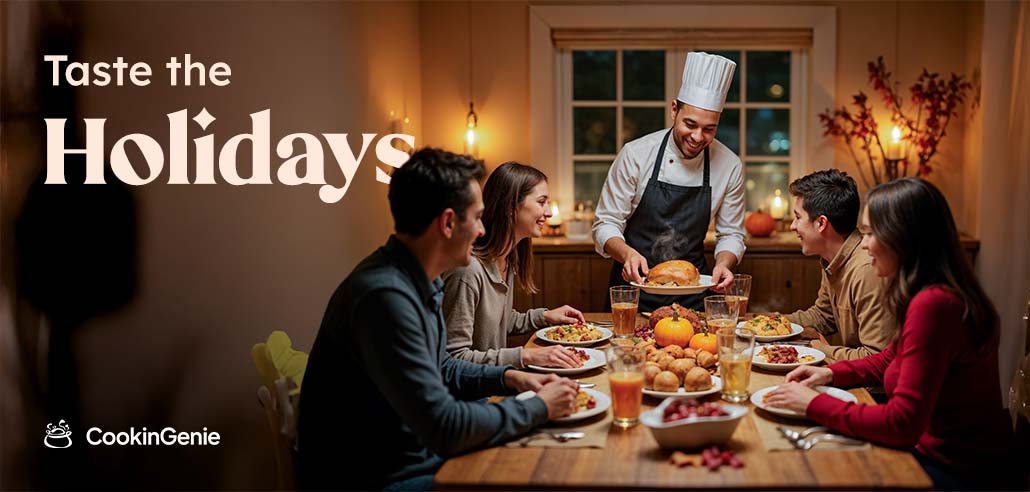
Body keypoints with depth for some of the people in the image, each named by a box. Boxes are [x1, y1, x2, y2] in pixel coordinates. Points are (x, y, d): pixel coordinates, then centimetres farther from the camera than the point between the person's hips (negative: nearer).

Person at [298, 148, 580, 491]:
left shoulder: (419, 282, 3)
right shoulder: (386, 297, -29)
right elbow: (445, 427, -28)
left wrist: (508, 378, 4)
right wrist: (540, 407, -15)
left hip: (417, 453, 9)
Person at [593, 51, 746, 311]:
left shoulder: (729, 166, -3)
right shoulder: (636, 154, -10)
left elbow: (731, 234, 6)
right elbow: (606, 224, -6)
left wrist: (723, 264, -15)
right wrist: (628, 253, -27)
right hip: (635, 283, -2)